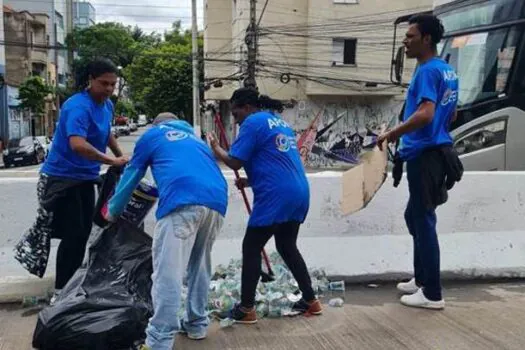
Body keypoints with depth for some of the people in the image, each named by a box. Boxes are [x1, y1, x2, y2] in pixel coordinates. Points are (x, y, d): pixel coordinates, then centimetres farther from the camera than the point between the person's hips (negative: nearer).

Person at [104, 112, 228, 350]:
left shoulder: (152, 135, 27)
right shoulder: (195, 139, 39)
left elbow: (131, 176, 31)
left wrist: (112, 211, 45)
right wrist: (155, 192, 63)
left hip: (183, 200, -5)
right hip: (217, 200, 6)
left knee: (167, 272, -6)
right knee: (200, 265, 21)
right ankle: (197, 324, 28)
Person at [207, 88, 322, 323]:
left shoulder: (253, 123, -5)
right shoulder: (279, 122, 21)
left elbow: (235, 162, -9)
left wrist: (215, 147, 9)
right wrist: (250, 181, 24)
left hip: (276, 197, -9)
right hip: (298, 193, 9)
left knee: (251, 248, 2)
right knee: (287, 247, 20)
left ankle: (246, 309, 7)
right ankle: (310, 300, 24)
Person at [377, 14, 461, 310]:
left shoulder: (427, 71, -16)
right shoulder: (448, 70, 14)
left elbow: (426, 113, -30)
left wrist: (392, 134, -23)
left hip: (424, 156, -10)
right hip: (437, 151, 10)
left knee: (424, 221, -2)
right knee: (415, 216, 20)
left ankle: (433, 294, 8)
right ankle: (422, 280, 30)